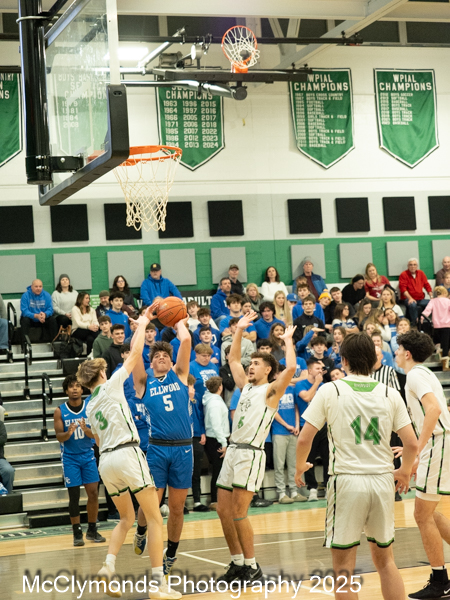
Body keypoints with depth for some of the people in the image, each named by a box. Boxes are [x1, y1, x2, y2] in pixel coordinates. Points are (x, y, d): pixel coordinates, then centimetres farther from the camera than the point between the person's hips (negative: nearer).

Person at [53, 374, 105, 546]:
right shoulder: (60, 411, -6)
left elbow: (95, 434, -6)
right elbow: (59, 436, -6)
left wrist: (86, 429, -27)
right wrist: (68, 433, -28)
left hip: (88, 455, 2)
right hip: (70, 458, -2)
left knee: (93, 493, -1)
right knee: (74, 496, -1)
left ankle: (92, 530, 13)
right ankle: (77, 533, 10)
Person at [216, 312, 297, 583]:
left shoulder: (271, 390, -4)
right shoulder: (247, 386, 17)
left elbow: (291, 368, -21)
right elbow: (233, 359, 28)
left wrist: (288, 341, -10)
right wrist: (240, 331, 23)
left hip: (251, 454, -8)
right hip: (233, 451, 8)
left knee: (238, 513, -11)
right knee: (223, 511, 6)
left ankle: (252, 567, -1)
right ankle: (238, 563, 16)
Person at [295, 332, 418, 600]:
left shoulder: (330, 390, -3)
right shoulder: (390, 394, 4)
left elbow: (304, 440, -5)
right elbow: (412, 444, 1)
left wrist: (300, 467, 15)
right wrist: (405, 471, 21)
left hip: (346, 480, -3)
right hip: (383, 480, 3)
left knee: (344, 567, 4)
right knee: (385, 560, 17)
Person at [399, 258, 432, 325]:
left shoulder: (421, 273, 13)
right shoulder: (403, 274, -2)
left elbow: (427, 285, 15)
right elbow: (403, 288, -11)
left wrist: (431, 296, 2)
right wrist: (410, 298, -23)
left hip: (420, 299, 5)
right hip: (408, 299, -5)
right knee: (413, 305, -38)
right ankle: (414, 323, -27)